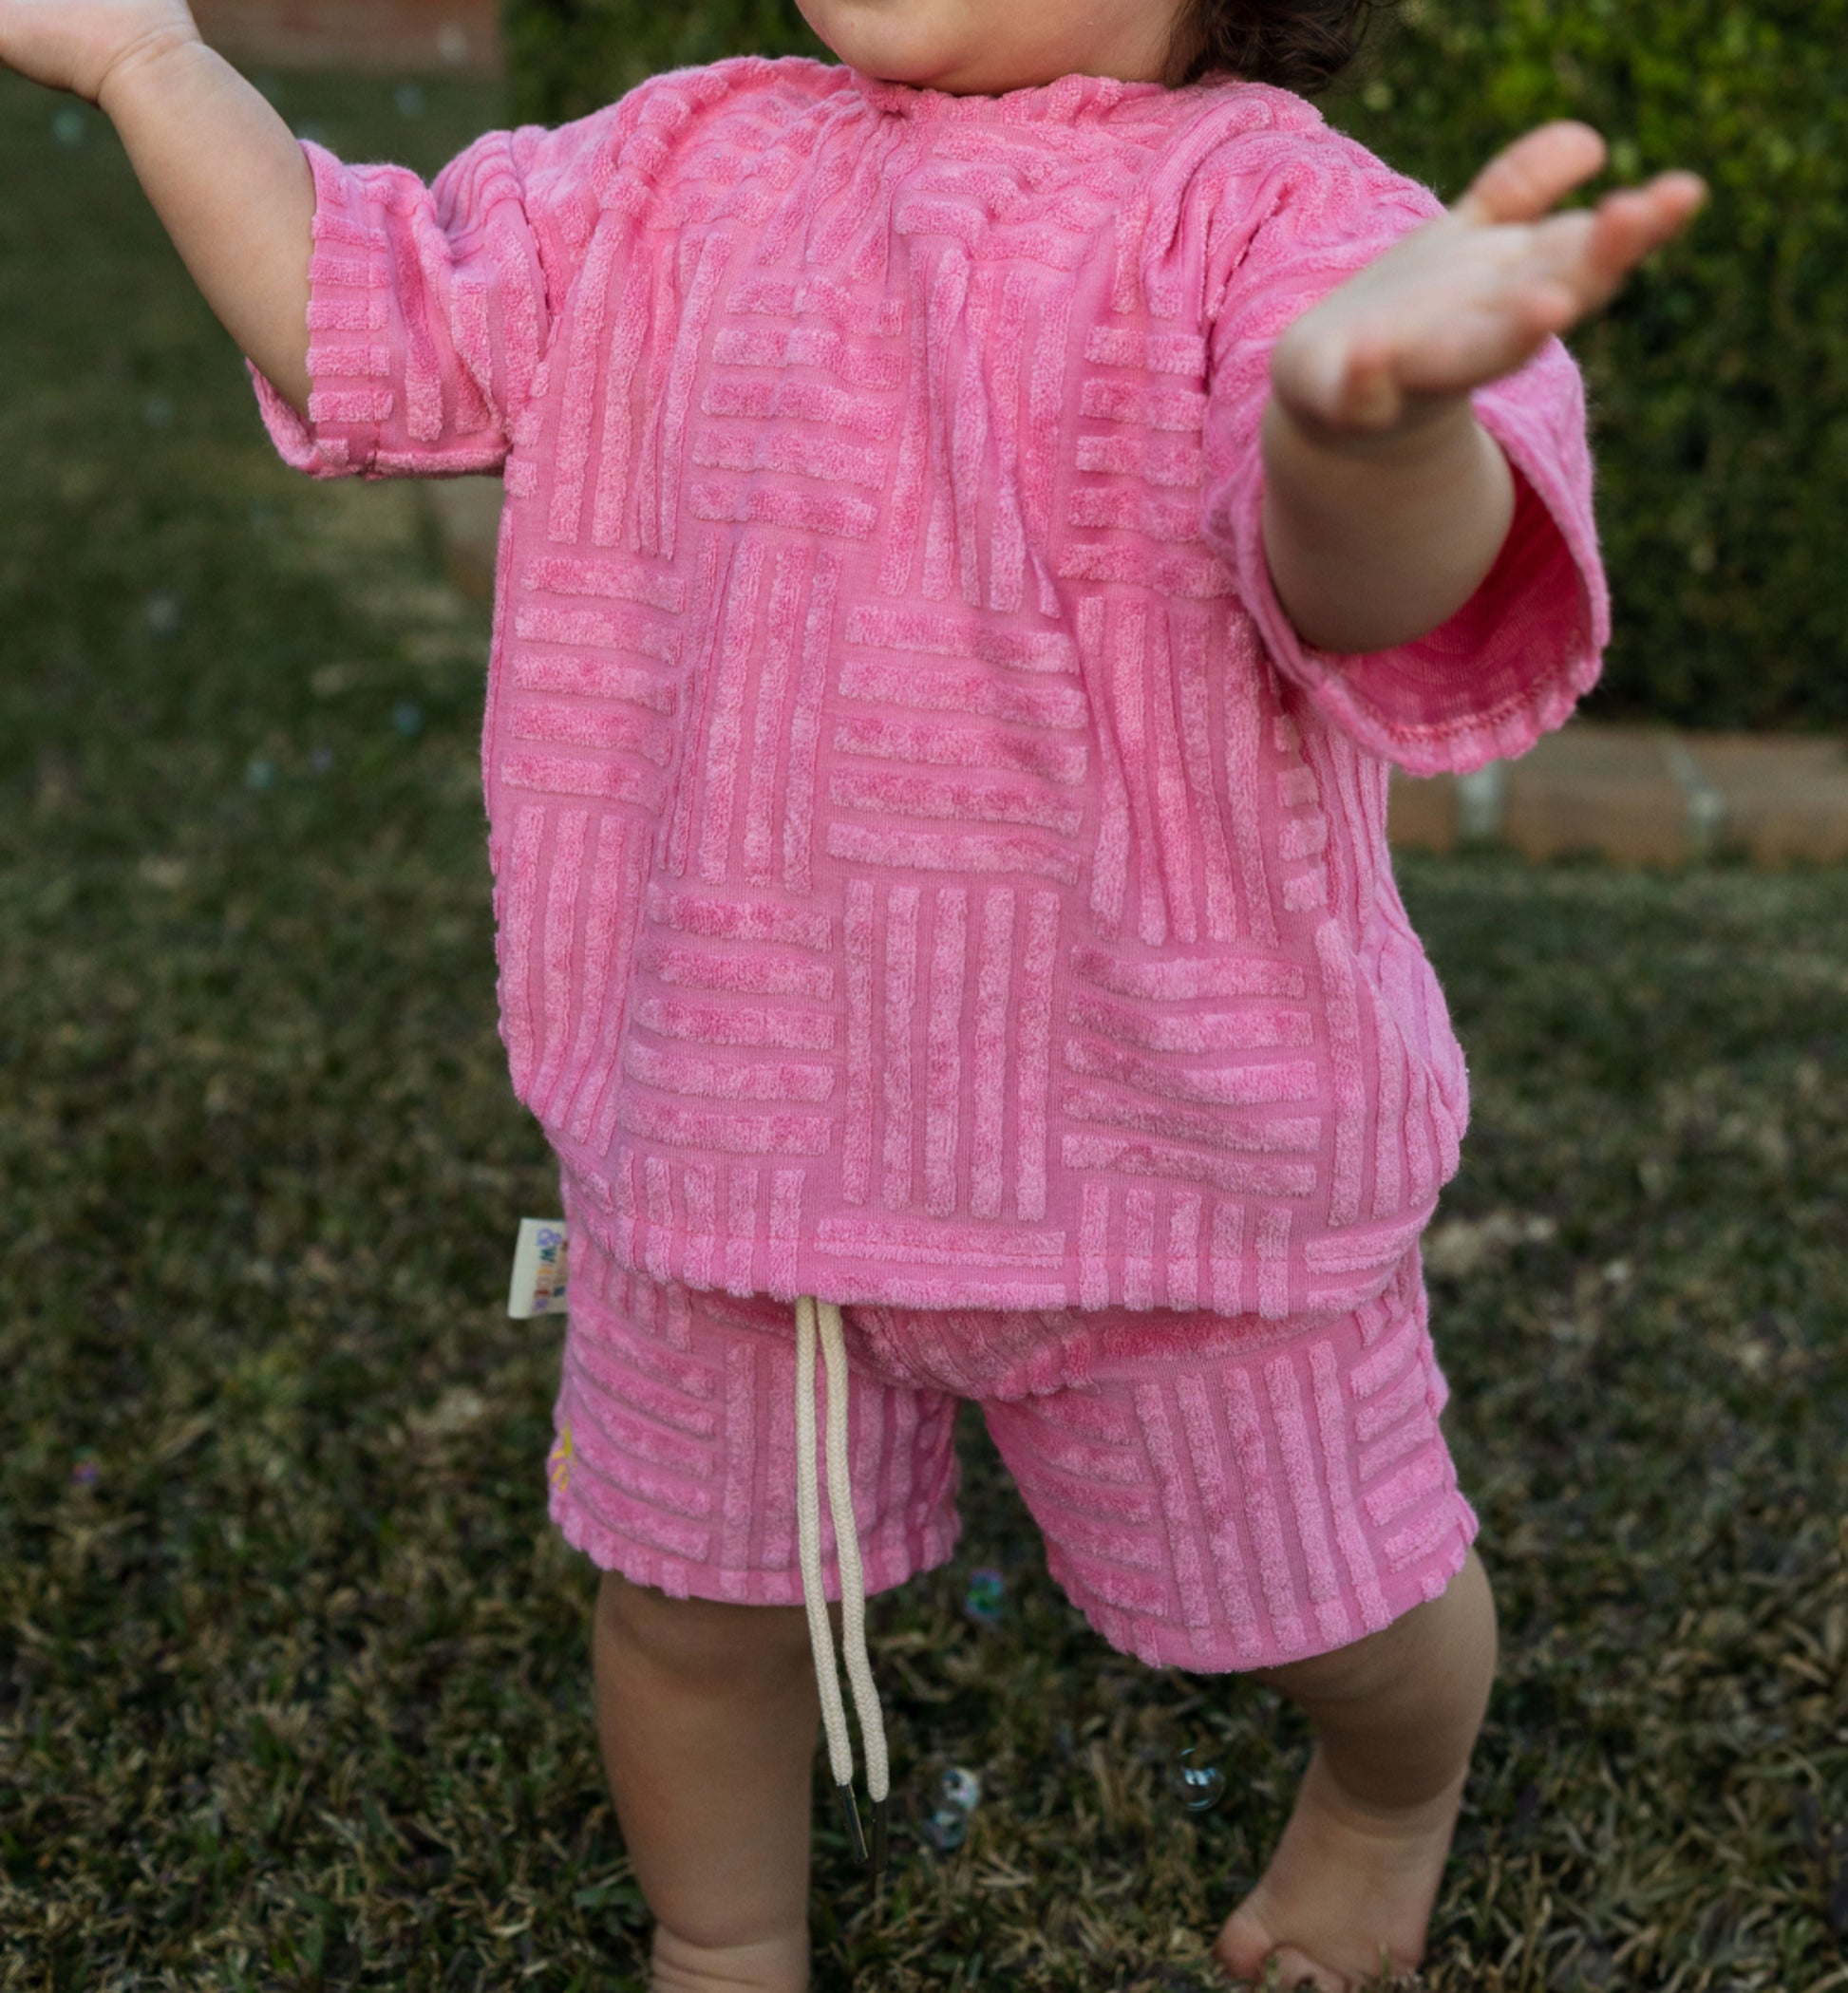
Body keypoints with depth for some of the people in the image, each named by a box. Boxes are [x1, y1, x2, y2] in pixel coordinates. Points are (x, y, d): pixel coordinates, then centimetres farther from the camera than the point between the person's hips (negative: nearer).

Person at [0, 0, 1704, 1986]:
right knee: (689, 1596, 20)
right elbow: (362, 325, 12)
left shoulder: (1266, 209, -17)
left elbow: (1366, 583, -37)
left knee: (1335, 1605, 17)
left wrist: (1368, 412, -60)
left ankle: (1396, 1796, 55)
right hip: (733, 1120, 4)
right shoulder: (689, 173, 1)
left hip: (1172, 1162, -3)